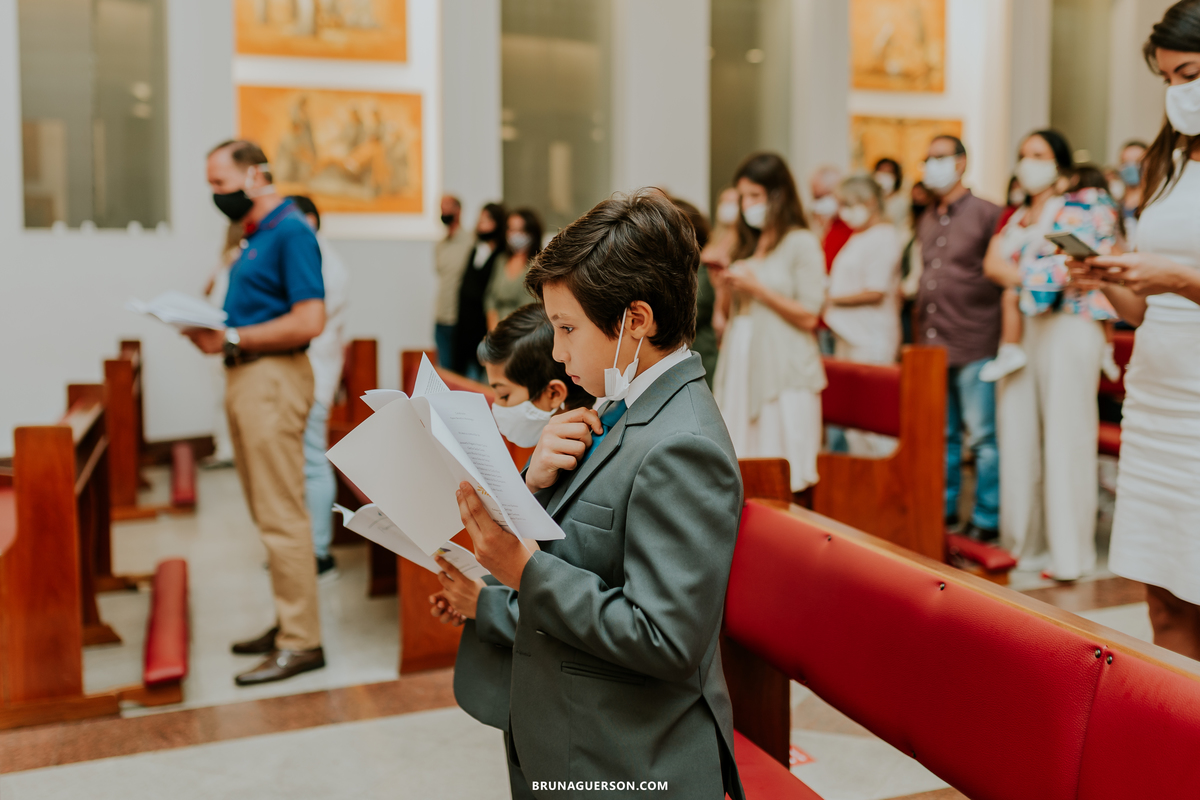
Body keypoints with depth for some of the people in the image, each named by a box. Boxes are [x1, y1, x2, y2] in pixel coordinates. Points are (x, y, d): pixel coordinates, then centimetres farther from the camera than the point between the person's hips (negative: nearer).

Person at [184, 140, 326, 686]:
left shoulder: (292, 232, -12)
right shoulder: (255, 237, 18)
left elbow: (309, 321, -21)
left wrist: (231, 339, -19)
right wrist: (211, 330, 3)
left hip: (273, 379, -10)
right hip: (246, 378, 10)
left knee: (280, 516, -6)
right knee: (267, 512, 14)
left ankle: (301, 643, 2)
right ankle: (289, 622, 25)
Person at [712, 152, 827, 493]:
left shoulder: (802, 244, -4)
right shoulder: (748, 245, 17)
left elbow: (808, 317, -10)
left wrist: (756, 288, -12)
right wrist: (727, 285, 4)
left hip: (783, 372, -6)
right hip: (740, 365, 7)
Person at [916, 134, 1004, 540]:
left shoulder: (986, 213, -3)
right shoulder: (926, 221, 17)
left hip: (974, 343, -6)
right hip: (931, 343, 6)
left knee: (982, 436, -2)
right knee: (940, 434, 12)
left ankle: (987, 518, 6)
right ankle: (943, 508, 22)